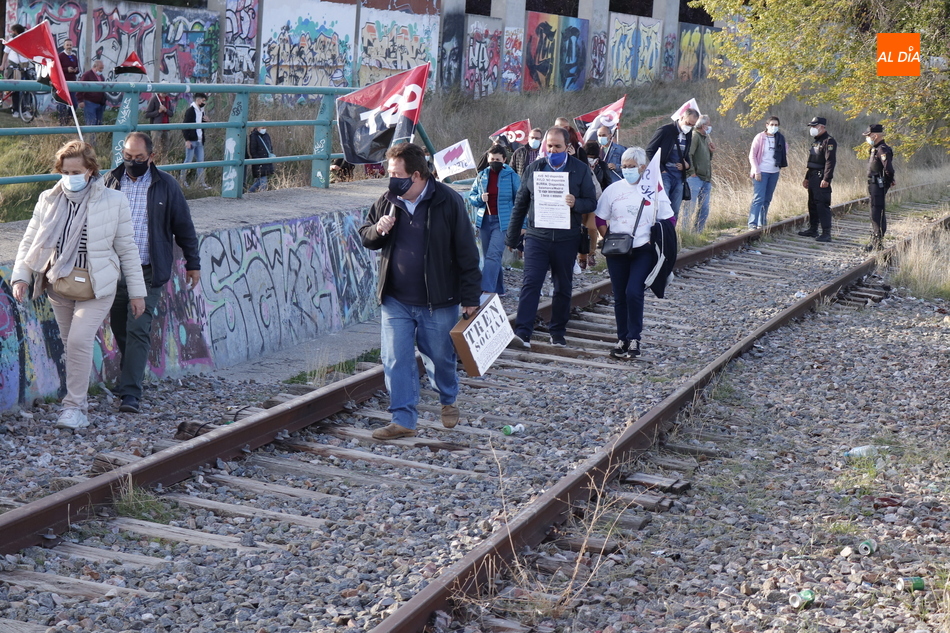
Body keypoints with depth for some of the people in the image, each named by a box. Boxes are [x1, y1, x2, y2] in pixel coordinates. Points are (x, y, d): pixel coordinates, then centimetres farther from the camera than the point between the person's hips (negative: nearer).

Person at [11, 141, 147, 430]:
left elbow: (127, 249, 2)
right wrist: (21, 276, -7)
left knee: (79, 341, -17)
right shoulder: (48, 200, 5)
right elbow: (30, 241, 8)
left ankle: (75, 407, -8)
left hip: (96, 287, -4)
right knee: (71, 344, 9)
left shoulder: (113, 202, -3)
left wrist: (137, 291, 2)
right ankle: (78, 400, 23)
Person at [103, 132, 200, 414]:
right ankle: (131, 376, 33)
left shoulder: (165, 185, -2)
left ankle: (130, 394, -12)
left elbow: (183, 226, 6)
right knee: (120, 329, 11)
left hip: (148, 272, -3)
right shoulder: (111, 181, 5)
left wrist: (193, 263, 8)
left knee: (138, 330, -10)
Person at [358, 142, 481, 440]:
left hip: (438, 302, -3)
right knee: (395, 360, -1)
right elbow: (365, 237, 15)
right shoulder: (387, 201, 2)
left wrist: (470, 297, -9)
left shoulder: (448, 201, -11)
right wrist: (378, 230, -10)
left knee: (440, 358, 12)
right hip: (395, 301, 4)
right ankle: (403, 419, 6)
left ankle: (448, 401, 39)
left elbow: (466, 252, -8)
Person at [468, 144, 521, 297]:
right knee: (489, 256, 9)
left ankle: (486, 289, -24)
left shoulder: (511, 176, -2)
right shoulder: (482, 175, 8)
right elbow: (471, 196, 16)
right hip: (484, 220, 5)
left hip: (502, 221, -5)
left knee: (493, 256, -16)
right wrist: (480, 198, -7)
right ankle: (498, 289, 19)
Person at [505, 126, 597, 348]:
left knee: (563, 288, 9)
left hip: (566, 240, 0)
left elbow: (592, 203, 2)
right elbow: (520, 204, 12)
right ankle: (523, 333, -15)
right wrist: (512, 237, 12)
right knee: (530, 284, -11)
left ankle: (557, 333, 21)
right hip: (537, 236, 0)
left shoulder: (580, 170, 3)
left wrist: (576, 203, -21)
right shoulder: (533, 168, 7)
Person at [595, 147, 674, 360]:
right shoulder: (614, 189, 4)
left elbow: (668, 221, 4)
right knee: (620, 297, 6)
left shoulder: (655, 190, 0)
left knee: (633, 292, -16)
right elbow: (600, 219, 9)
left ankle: (634, 338, -3)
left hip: (643, 251, -3)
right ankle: (622, 339, 17)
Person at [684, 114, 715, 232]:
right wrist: (691, 172, -19)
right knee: (691, 206, -9)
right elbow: (688, 154, -20)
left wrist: (712, 150, 6)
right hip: (695, 177, -9)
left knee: (704, 208, 9)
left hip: (706, 179, 9)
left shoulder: (706, 138, 19)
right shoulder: (695, 136, -9)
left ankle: (698, 231, 15)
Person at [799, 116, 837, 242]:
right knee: (812, 204, 14)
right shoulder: (816, 141, 20)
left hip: (822, 178, -10)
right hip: (813, 177, 10)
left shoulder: (829, 142, -12)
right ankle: (812, 229, 23)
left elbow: (830, 161, -21)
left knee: (823, 205, -12)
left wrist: (826, 179, -27)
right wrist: (807, 178, 25)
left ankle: (826, 233, -12)